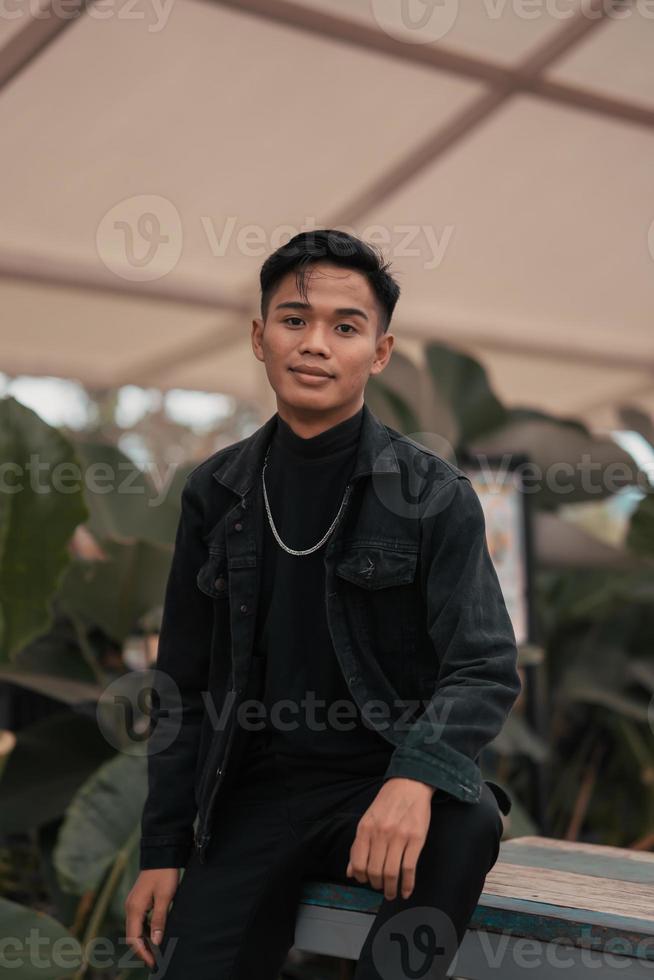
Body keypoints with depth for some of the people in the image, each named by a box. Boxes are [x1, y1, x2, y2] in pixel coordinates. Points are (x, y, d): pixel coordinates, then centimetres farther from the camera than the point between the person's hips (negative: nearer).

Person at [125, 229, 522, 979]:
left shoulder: (435, 495, -5)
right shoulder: (215, 493, 5)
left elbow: (488, 670, -12)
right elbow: (183, 685, 9)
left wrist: (416, 775, -33)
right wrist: (161, 852, 5)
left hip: (390, 782, -2)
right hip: (257, 792, 3)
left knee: (464, 821, -34)